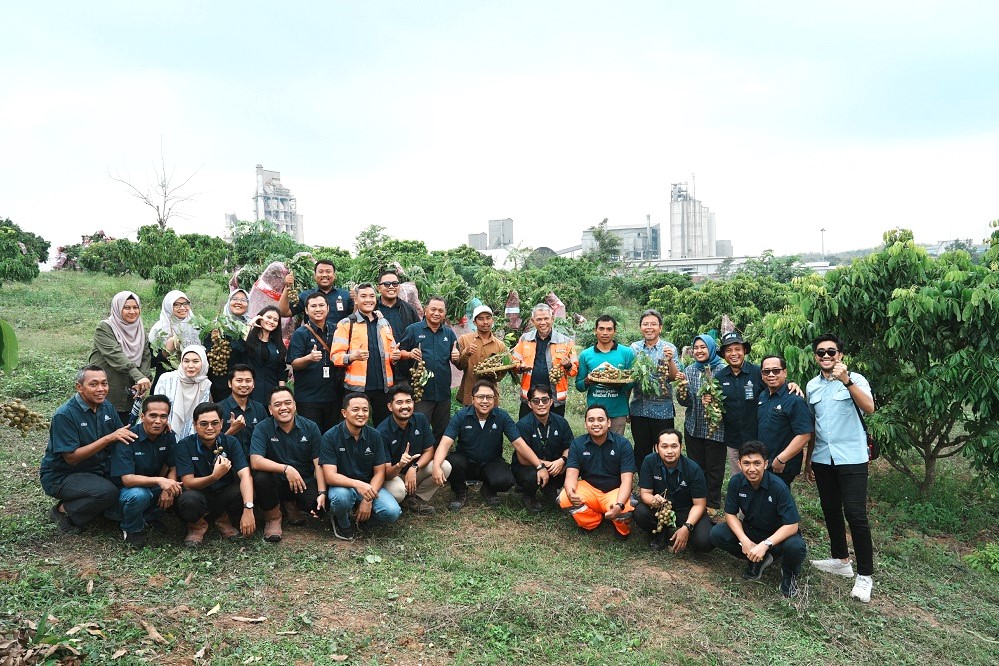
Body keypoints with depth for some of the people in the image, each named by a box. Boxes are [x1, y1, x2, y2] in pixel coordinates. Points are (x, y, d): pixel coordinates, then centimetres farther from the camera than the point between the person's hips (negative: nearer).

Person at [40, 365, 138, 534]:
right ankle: (63, 511, -4)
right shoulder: (64, 415, -20)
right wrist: (109, 438, -30)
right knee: (108, 492, -30)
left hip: (97, 469, 7)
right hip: (61, 476, -7)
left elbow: (122, 436, 2)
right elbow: (71, 458, -22)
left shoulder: (107, 406, 0)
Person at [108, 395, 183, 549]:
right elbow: (127, 479, -29)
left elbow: (174, 467, -4)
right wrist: (159, 480, -44)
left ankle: (150, 517, 5)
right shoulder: (127, 439, -22)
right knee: (138, 495, -37)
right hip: (123, 491, -5)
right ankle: (131, 530, -6)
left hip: (151, 488, 5)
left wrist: (168, 487, -26)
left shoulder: (168, 437, -5)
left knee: (180, 487, -19)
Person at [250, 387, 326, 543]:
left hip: (305, 482, 2)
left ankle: (292, 505, 14)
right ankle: (273, 518, -4)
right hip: (277, 482, -1)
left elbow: (319, 463, -7)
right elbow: (255, 461, -23)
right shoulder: (262, 429, -9)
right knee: (260, 476, -33)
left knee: (323, 506, -23)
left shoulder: (310, 427, -4)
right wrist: (286, 469, -34)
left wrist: (322, 492, -19)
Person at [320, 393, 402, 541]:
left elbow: (379, 472, -2)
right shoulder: (330, 437, -14)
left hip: (369, 486, 3)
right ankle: (342, 522, -2)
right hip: (342, 485, -3)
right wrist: (357, 484, -38)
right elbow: (330, 476, -21)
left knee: (392, 513, -22)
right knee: (341, 496, -38)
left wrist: (368, 500, -18)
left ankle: (360, 513, 11)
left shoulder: (374, 436, -4)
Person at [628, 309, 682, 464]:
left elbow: (674, 378, -6)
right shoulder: (634, 348, 6)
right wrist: (626, 406, 6)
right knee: (641, 451, 12)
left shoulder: (669, 348, -1)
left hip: (662, 409, -2)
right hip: (638, 409, 2)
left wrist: (670, 360, -23)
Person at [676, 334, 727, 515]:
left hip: (716, 428, -4)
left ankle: (712, 504, 21)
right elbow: (685, 402, 5)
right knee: (696, 466, 12)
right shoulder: (689, 370, 5)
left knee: (714, 467, 6)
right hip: (694, 427, 4)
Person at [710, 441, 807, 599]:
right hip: (750, 530, 4)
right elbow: (730, 514, -7)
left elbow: (792, 525, -27)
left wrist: (765, 544, -38)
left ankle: (789, 573, 2)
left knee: (795, 547, -37)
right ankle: (758, 560, 5)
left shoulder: (778, 487, -27)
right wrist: (744, 540, -24)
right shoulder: (736, 482, -16)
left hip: (777, 535, -4)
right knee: (717, 534, -21)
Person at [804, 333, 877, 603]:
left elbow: (869, 408, -25)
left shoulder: (855, 379, -7)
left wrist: (847, 381, -38)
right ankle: (841, 560, 31)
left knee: (856, 516, -6)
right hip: (823, 459, 6)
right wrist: (808, 460, 17)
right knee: (830, 512, 14)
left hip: (851, 458, -5)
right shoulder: (812, 386, 9)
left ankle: (865, 575, 5)